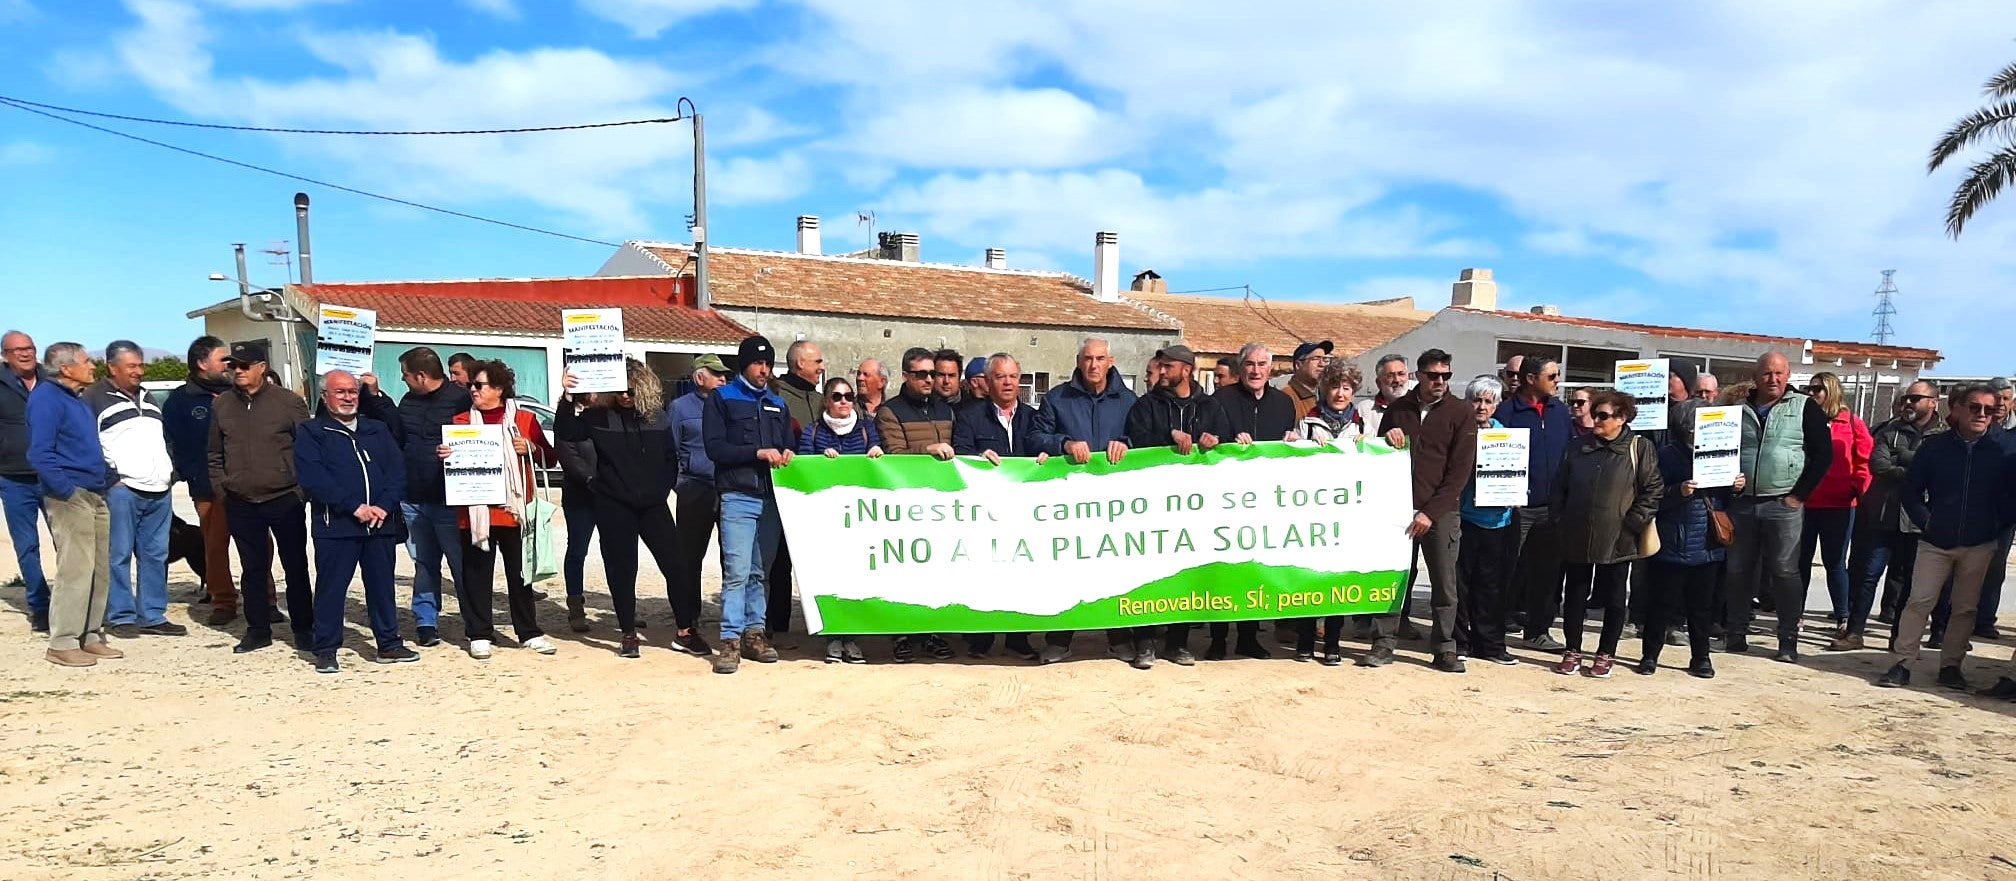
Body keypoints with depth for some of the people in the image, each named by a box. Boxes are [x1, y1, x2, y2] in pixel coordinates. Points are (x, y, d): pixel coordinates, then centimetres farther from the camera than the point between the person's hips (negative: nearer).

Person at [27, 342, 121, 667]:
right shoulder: (46, 398, -10)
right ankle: (62, 644, -2)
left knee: (100, 572, 11)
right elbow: (40, 454, -18)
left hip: (95, 495, 9)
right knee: (76, 571, -9)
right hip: (70, 497, -9)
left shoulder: (78, 399, 18)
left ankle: (91, 636, 19)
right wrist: (68, 491, -21)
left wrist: (109, 477, 15)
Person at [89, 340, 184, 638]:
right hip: (121, 489, -6)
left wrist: (170, 472, 21)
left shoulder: (147, 398, 22)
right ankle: (121, 617, 4)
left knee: (156, 555, 8)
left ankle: (153, 616, 13)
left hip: (159, 490, 7)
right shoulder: (95, 397, 0)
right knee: (119, 555, -3)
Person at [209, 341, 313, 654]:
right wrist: (221, 487, 6)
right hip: (241, 504, 4)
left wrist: (301, 488, -7)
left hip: (286, 501, -4)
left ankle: (303, 629, 14)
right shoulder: (223, 405, 8)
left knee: (295, 567, 4)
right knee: (253, 569, 11)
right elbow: (215, 454, 16)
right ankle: (258, 630, 21)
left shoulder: (289, 402, -5)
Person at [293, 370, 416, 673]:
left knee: (382, 586, 9)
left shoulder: (378, 430, 16)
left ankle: (389, 644, 18)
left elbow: (397, 472, 7)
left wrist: (384, 506, -10)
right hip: (335, 524, -3)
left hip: (381, 523, 4)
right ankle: (326, 650, 11)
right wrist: (354, 507, -16)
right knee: (331, 588, 1)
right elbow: (312, 478, -10)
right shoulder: (311, 432, 3)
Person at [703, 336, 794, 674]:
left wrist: (788, 454, -2)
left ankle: (754, 633, 15)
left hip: (771, 497, 5)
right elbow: (715, 447, -5)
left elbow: (789, 444, 22)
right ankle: (730, 640, -6)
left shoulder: (777, 403, 21)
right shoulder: (723, 398, 6)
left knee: (760, 570, 8)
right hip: (738, 497, -4)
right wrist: (758, 453, -13)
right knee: (737, 570, -10)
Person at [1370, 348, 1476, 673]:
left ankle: (1445, 648, 15)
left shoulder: (1461, 415, 1)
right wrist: (1387, 438, -6)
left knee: (1444, 583, 3)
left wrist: (1431, 512, -11)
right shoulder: (1398, 410, 9)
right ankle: (1384, 643, 12)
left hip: (1441, 511, -2)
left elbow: (1460, 471, -4)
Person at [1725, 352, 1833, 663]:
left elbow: (1823, 454, -3)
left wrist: (1799, 495, -8)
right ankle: (1736, 634, 16)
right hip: (1742, 503, 3)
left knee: (1785, 572, -1)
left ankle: (1788, 641, 5)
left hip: (1783, 505, -3)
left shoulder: (1805, 408, 2)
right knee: (1738, 571, 7)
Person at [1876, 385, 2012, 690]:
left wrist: (1997, 525, 0)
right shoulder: (1934, 446, 0)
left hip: (1979, 546, 2)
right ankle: (1901, 663, -4)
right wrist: (1926, 522, -5)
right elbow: (1911, 491, 3)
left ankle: (1950, 665, 18)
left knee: (1965, 608, 8)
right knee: (1919, 602, -7)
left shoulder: (2000, 452, 2)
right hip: (1935, 542, -2)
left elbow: (2010, 494, 8)